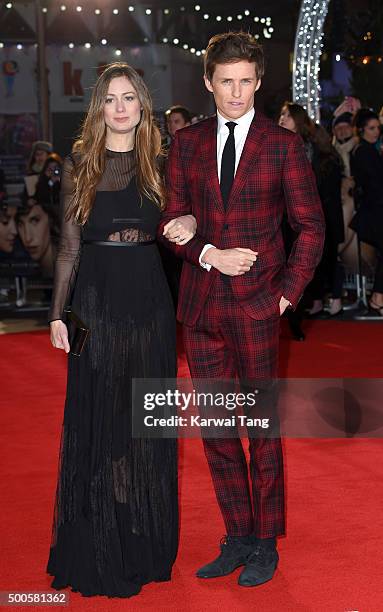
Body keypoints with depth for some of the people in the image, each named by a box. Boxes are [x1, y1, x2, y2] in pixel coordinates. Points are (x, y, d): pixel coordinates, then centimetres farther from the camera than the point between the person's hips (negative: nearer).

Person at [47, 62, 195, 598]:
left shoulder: (159, 163, 6)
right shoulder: (79, 164, 3)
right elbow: (69, 246, 3)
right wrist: (58, 313, -2)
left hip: (148, 300, 1)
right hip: (95, 298, -1)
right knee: (96, 418, 3)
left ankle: (145, 542, 21)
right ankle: (96, 548, 14)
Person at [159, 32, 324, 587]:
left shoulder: (283, 144, -1)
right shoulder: (187, 142, 9)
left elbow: (311, 226, 1)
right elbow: (172, 221, 9)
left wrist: (288, 292, -6)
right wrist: (209, 254, -9)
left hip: (256, 307, -4)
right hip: (201, 307, 4)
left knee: (263, 426, 4)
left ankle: (266, 543, 17)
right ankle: (237, 537, 23)